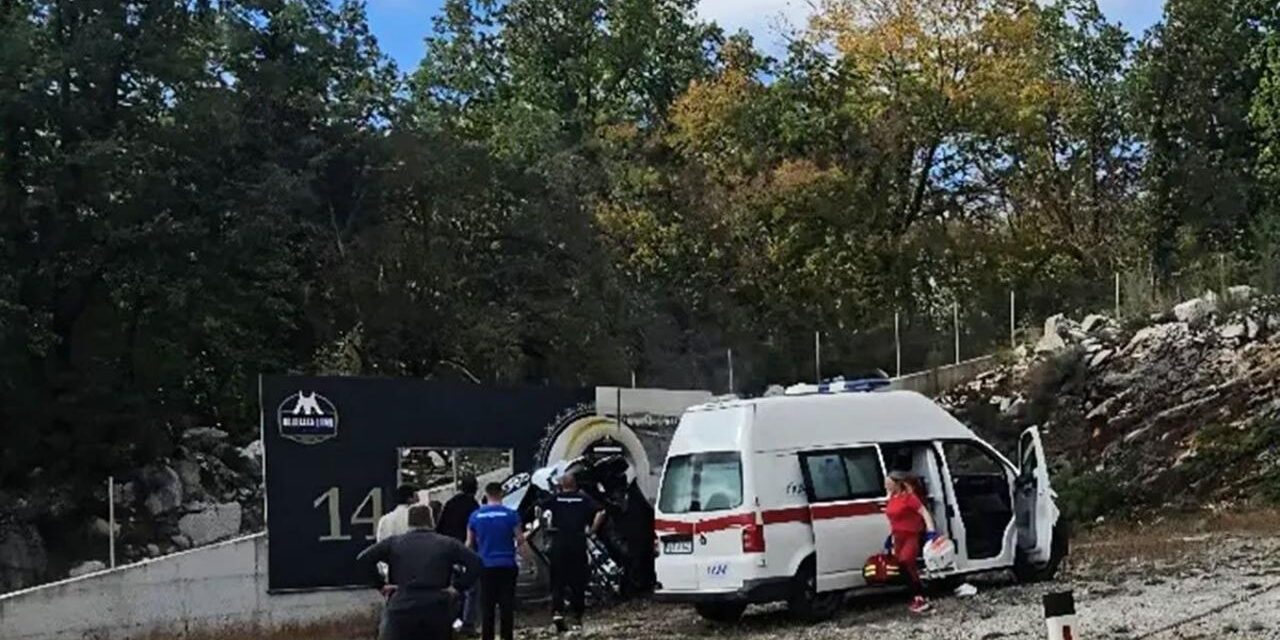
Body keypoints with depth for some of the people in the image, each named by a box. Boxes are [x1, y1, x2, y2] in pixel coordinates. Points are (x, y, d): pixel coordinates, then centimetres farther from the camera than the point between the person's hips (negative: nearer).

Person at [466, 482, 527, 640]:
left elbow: (469, 544, 7)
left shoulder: (476, 516, 1)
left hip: (485, 566, 2)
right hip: (506, 565, -2)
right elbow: (520, 540, -5)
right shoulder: (510, 514, -6)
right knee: (507, 606, 4)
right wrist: (516, 546, 18)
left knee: (487, 606, 7)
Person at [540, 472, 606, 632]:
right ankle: (577, 617, 11)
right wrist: (593, 530, 3)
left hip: (559, 542, 0)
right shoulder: (584, 499, 8)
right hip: (578, 541, 0)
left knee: (558, 580, 4)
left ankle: (557, 612, -15)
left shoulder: (555, 499, 7)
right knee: (578, 580, 9)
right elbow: (601, 512, -4)